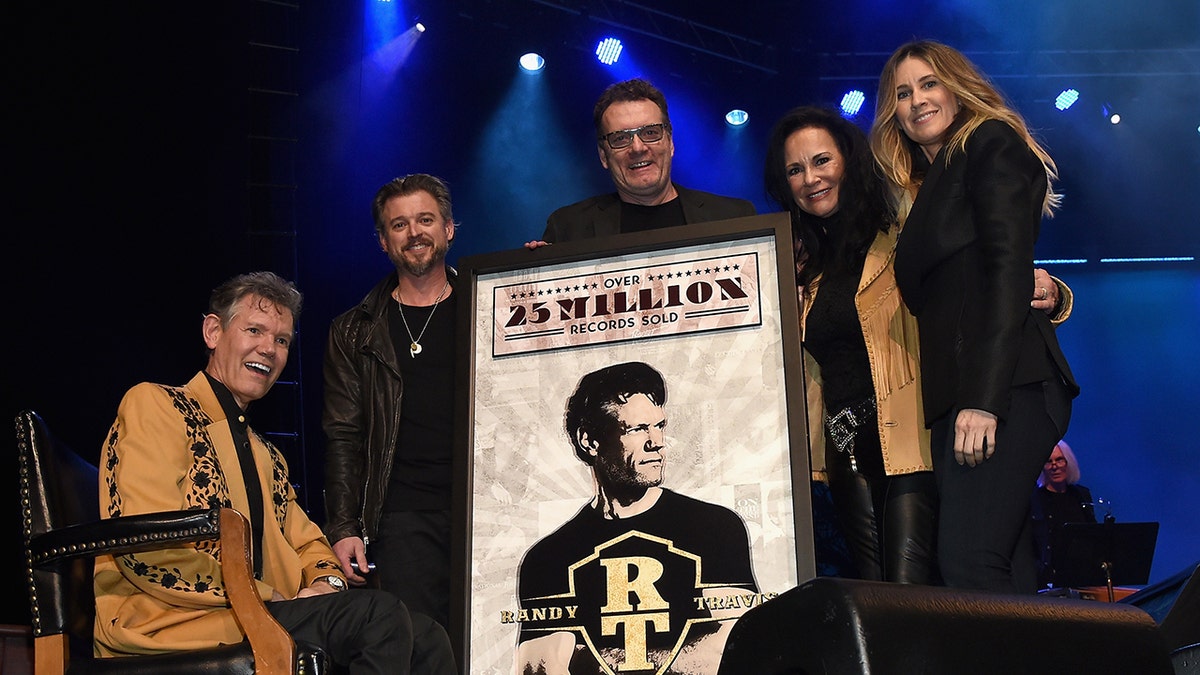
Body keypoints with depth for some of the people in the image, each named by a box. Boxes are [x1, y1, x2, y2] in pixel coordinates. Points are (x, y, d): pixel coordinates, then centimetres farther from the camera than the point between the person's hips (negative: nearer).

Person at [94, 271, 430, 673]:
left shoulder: (268, 458, 27)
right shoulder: (152, 406, -1)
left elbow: (307, 545, 27)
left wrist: (326, 583, 1)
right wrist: (266, 598, -13)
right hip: (166, 624, -8)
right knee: (381, 616, -23)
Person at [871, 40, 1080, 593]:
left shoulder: (991, 144, 3)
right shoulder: (929, 184, 27)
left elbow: (1007, 268, -10)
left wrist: (983, 398, -19)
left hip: (1004, 387, -8)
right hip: (956, 396, 8)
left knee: (969, 564, -19)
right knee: (1004, 573, 3)